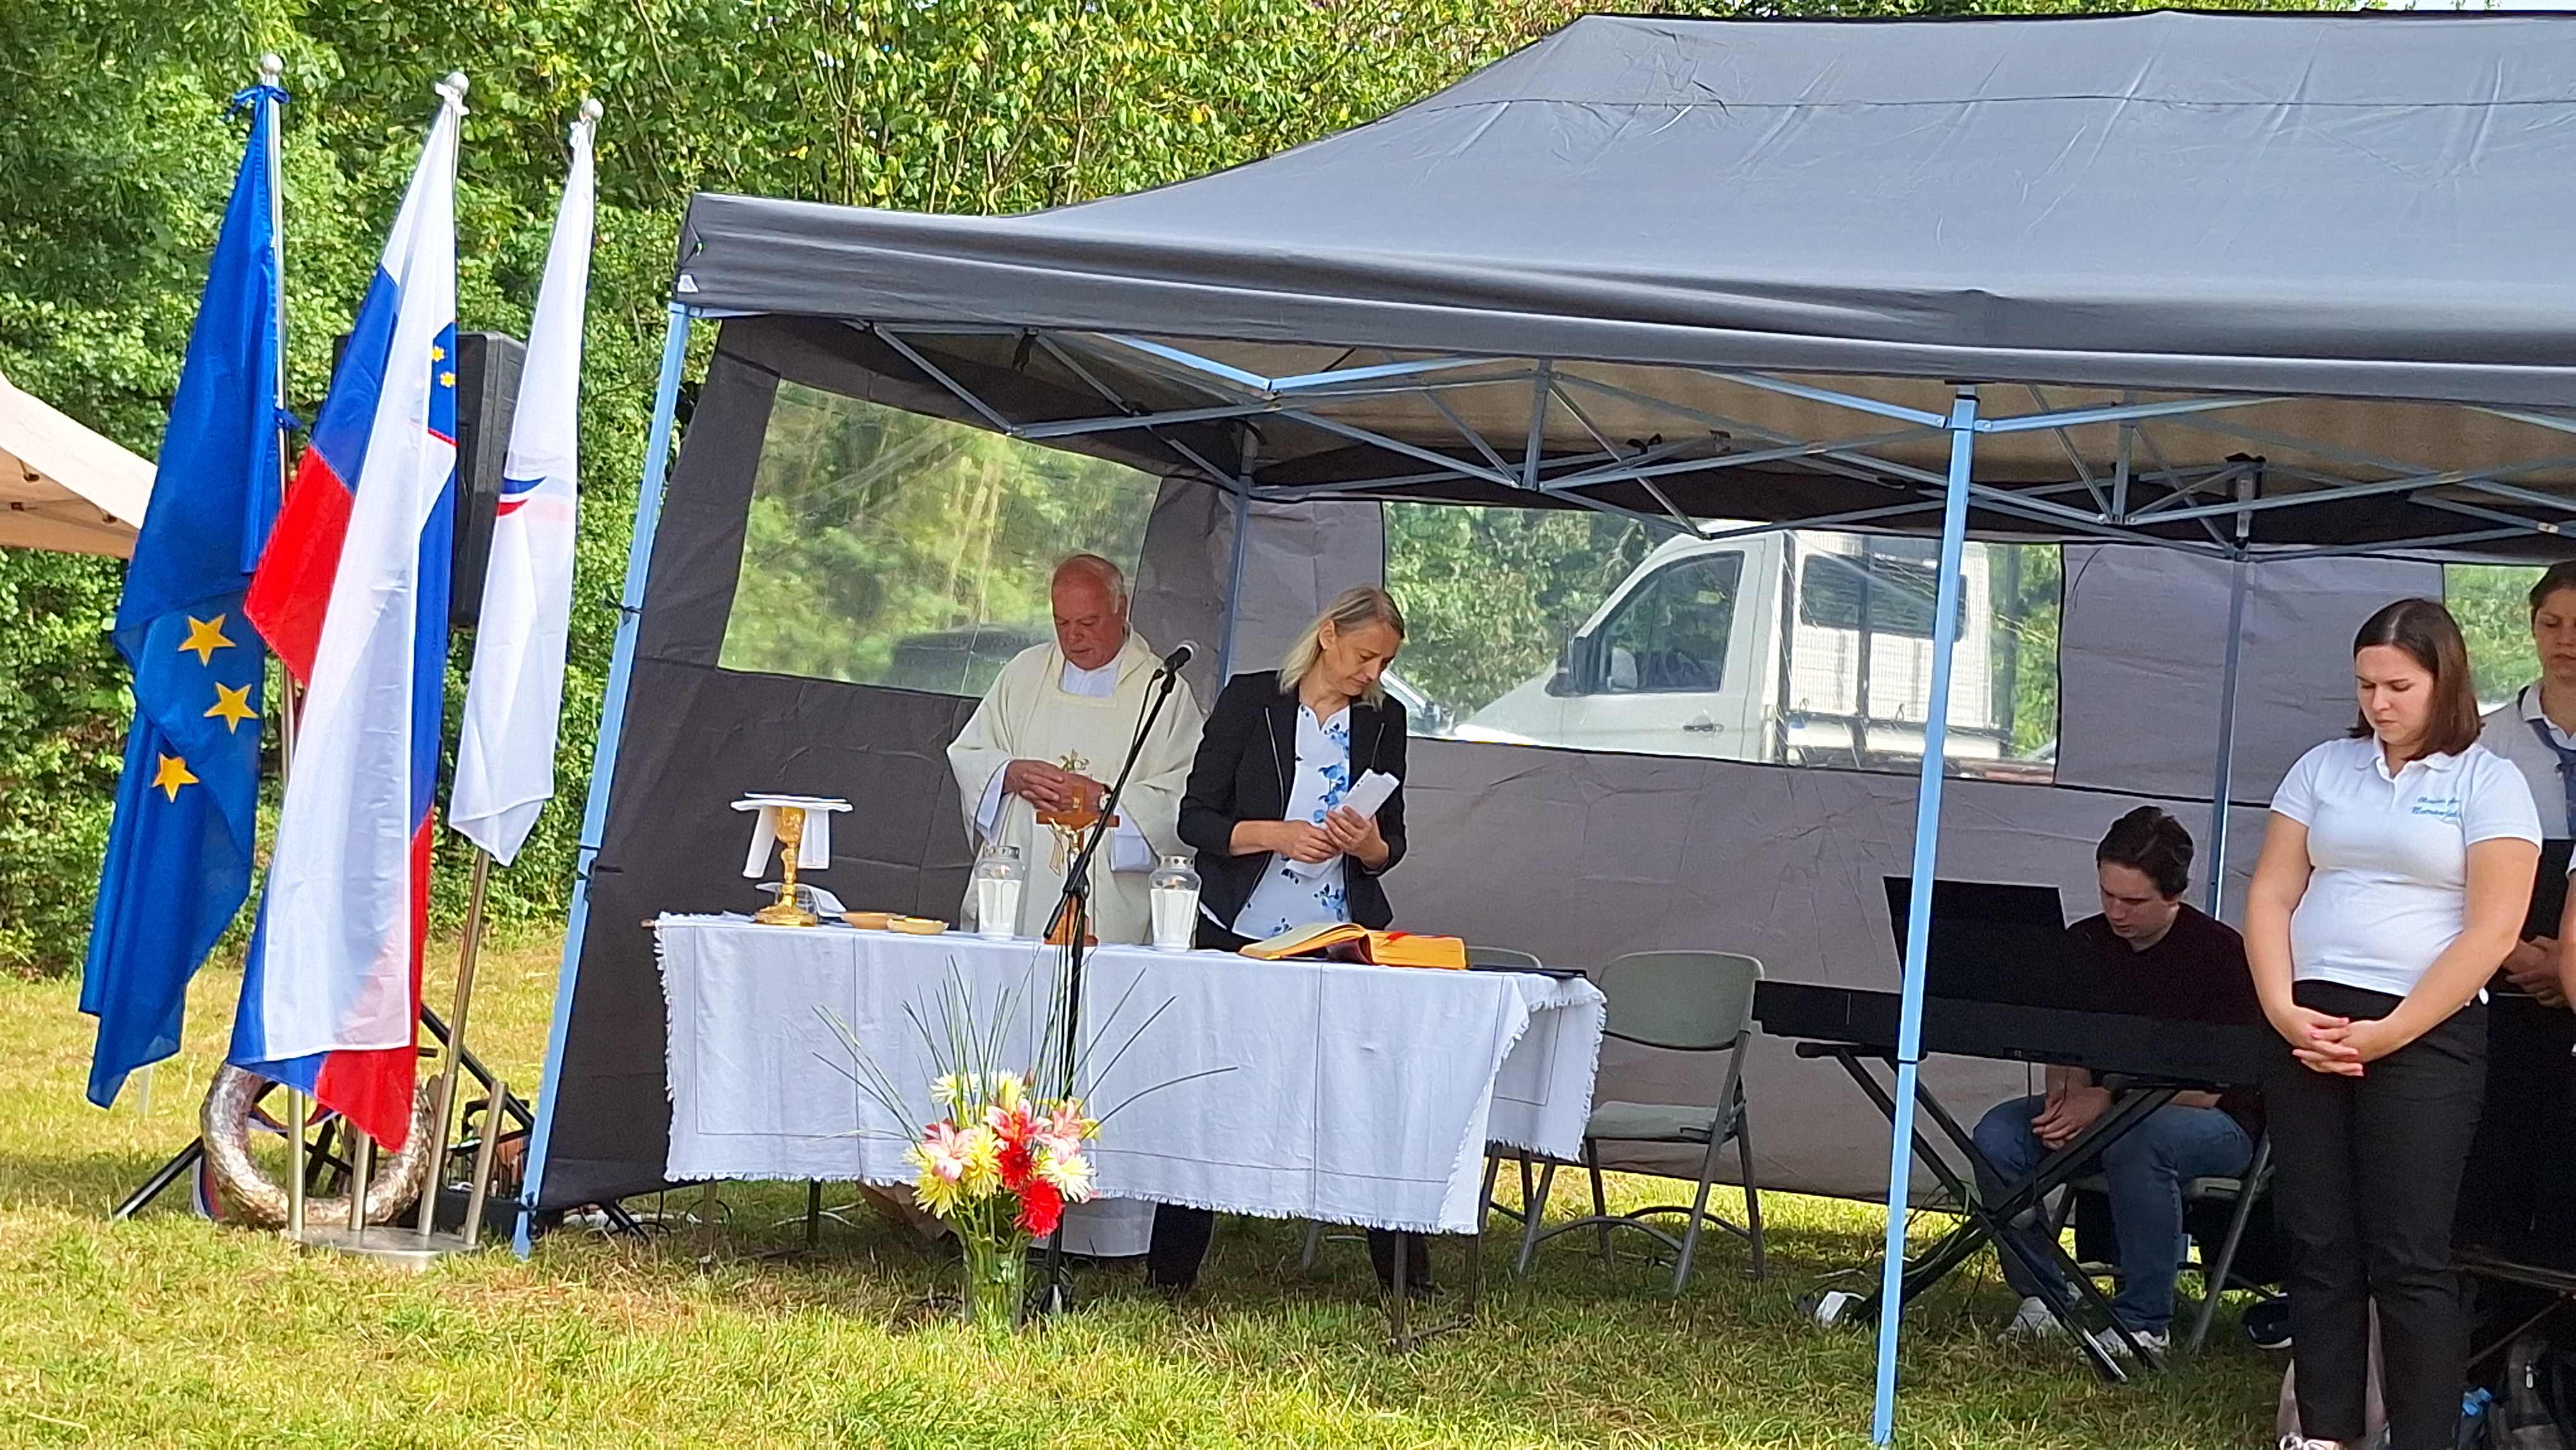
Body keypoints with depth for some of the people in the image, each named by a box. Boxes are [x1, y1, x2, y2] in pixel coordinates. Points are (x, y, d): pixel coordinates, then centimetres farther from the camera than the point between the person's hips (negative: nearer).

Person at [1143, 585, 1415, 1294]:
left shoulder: (1385, 719, 9)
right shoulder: (1250, 700, 0)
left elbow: (1390, 846, 13)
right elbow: (1196, 819, -2)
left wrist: (1369, 845, -10)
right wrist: (1276, 834, -17)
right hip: (1240, 936, -2)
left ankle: (1406, 1275, 5)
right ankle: (1170, 1270, 12)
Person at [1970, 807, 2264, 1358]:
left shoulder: (2221, 954, -15)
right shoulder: (2083, 944, 3)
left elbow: (2207, 1090, -18)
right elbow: (2067, 1052, 7)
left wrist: (2107, 1103, -25)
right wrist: (2066, 1100, -16)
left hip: (2216, 1123, -6)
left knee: (2136, 1141, -39)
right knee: (1998, 1134, -20)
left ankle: (2143, 1323, -26)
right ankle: (2045, 1298, -8)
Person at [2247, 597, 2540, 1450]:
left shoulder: (2488, 782, 0)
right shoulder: (2324, 768, 11)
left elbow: (2492, 930, -8)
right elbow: (2270, 896, 9)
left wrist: (2390, 1033, -14)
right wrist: (2282, 1011, -7)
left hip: (2424, 1036, -4)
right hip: (2309, 1029, 4)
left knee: (2409, 1258, -6)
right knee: (2317, 1245, 3)